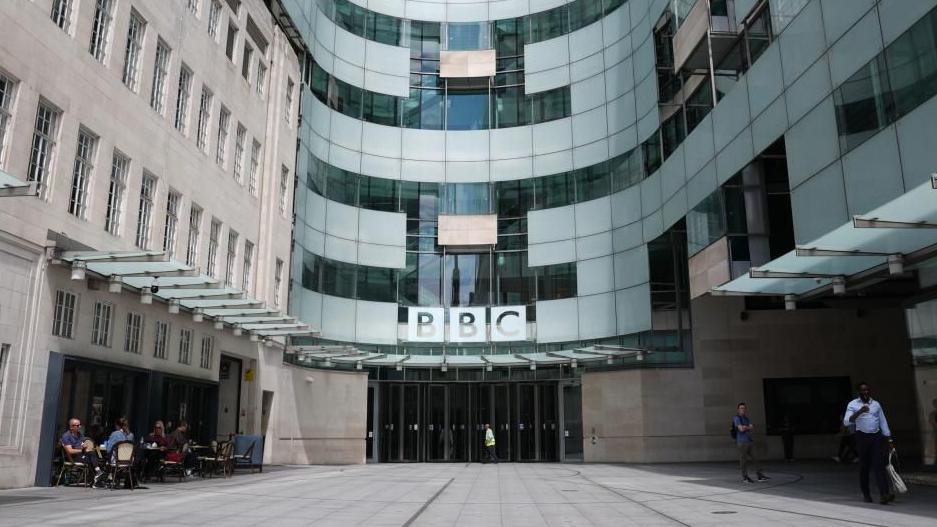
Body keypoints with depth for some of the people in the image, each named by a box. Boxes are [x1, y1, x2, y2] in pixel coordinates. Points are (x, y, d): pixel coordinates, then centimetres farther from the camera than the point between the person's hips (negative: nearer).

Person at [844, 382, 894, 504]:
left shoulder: (876, 404, 11)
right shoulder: (853, 405, 0)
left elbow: (883, 422, 15)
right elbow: (846, 422, -12)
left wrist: (889, 440, 10)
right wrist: (859, 412, -25)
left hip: (877, 436, 2)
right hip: (862, 437, -2)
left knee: (879, 465, -8)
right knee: (864, 466, 5)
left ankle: (883, 495, -17)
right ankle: (866, 494, 17)